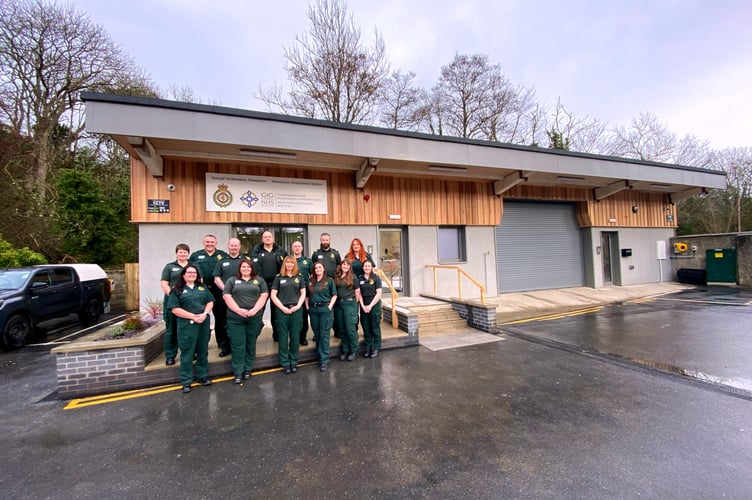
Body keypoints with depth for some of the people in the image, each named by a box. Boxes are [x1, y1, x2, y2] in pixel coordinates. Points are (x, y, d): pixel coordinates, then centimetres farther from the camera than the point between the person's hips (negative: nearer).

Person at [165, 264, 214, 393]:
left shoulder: (202, 287, 13)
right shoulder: (177, 290, -1)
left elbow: (210, 302, 8)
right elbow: (175, 309, -9)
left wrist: (205, 314, -10)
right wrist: (193, 316, -16)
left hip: (204, 324, 4)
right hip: (187, 325, -4)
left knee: (203, 351, 12)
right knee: (187, 353, 3)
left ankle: (203, 376, 25)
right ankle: (186, 381, 14)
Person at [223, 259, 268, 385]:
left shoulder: (259, 280, 11)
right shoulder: (232, 281, 10)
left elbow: (264, 295, 3)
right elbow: (226, 296, 0)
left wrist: (255, 310, -10)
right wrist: (239, 310, -12)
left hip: (255, 317, 1)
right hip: (235, 318, -1)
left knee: (251, 344, 8)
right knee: (238, 345, 0)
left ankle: (248, 370, 19)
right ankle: (238, 373, 9)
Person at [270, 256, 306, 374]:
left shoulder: (299, 277, 8)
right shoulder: (279, 277, 4)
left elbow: (303, 293, 8)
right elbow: (273, 295, 0)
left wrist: (298, 305, -6)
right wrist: (282, 307, -9)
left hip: (296, 310, 1)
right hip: (282, 310, -1)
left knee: (295, 336, 7)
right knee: (283, 337, 5)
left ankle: (294, 362, 20)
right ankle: (285, 363, 16)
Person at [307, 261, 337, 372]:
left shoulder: (329, 281, 1)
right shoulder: (310, 281, 11)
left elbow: (334, 295, 1)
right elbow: (307, 295, 15)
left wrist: (330, 306, -8)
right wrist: (307, 306, 4)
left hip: (325, 309, -3)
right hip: (313, 310, 4)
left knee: (324, 335, -2)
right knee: (317, 333, 10)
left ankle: (324, 360, 3)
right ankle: (320, 354, 25)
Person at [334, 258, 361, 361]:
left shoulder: (353, 278, -1)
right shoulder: (336, 278, 8)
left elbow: (357, 293, 1)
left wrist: (355, 305, 1)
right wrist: (334, 303, 3)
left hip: (350, 303, -4)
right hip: (338, 304, 4)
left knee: (350, 327, -5)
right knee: (342, 328, 9)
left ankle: (354, 350, 10)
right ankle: (344, 350, 21)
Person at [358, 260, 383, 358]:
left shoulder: (376, 278, -3)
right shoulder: (360, 279, 7)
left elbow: (378, 294, -7)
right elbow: (359, 294, 6)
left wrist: (370, 306, -11)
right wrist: (363, 306, -6)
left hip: (374, 305, -3)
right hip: (364, 306, 3)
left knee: (375, 327, 2)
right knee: (366, 328, 7)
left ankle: (376, 349, 13)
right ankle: (367, 348, 18)